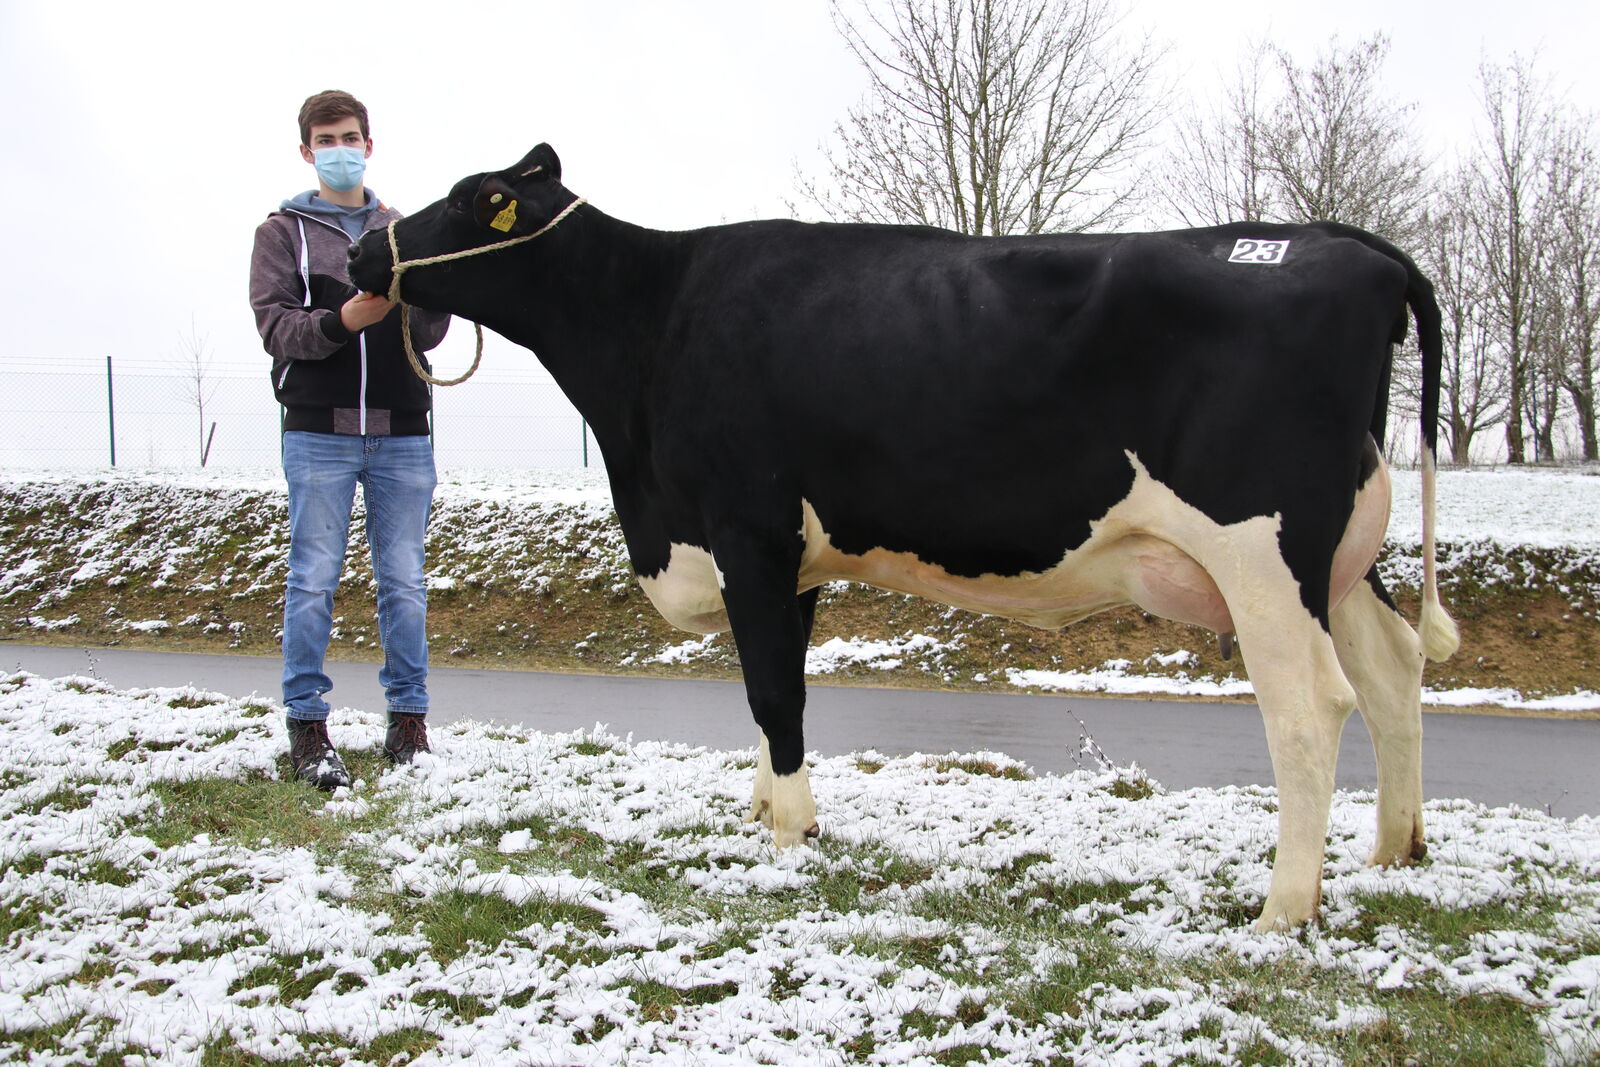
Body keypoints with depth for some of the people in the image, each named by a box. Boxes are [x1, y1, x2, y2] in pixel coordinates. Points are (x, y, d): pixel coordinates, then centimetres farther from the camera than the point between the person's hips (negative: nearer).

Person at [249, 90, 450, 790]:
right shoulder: (283, 232, 9)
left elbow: (431, 334, 7)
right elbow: (275, 326, -4)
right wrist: (340, 322, -21)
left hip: (402, 434, 3)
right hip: (319, 431, -2)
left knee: (405, 581, 5)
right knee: (313, 581, -2)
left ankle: (408, 720, 13)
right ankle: (307, 726, 5)